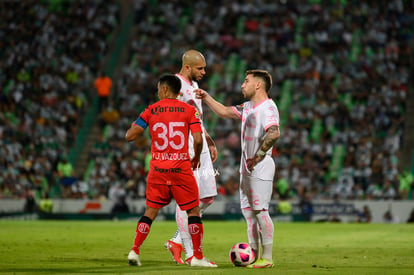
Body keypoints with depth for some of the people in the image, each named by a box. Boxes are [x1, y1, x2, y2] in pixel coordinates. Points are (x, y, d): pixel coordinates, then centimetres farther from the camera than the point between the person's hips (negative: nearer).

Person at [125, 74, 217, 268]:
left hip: (157, 169, 2)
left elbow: (130, 136, -1)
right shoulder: (189, 110, 0)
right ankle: (197, 257, 4)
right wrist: (196, 157, 9)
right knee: (193, 210, 7)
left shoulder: (150, 111, 2)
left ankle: (134, 251, 4)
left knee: (150, 211, 12)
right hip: (181, 168, -2)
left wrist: (133, 127, 21)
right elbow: (198, 140, -9)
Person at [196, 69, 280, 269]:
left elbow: (274, 133, -31)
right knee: (248, 210, 11)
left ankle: (267, 258, -7)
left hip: (260, 167, -10)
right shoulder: (248, 107, 15)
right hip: (247, 168, 10)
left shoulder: (268, 108, -16)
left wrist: (258, 155, -27)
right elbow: (224, 112, 26)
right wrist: (206, 98, 18)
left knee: (260, 210, -10)